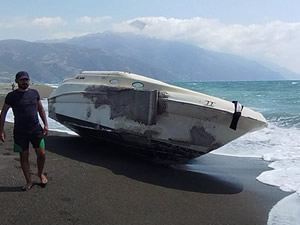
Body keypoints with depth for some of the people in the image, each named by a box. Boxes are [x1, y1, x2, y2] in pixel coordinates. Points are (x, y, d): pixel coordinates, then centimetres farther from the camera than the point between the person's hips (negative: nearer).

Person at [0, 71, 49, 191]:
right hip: (20, 131, -2)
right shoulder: (11, 96, -4)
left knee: (41, 154, 1)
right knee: (24, 156, 5)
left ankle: (40, 173, 28)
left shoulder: (34, 93, 4)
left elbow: (41, 109, 13)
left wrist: (45, 124, 6)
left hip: (36, 129, 2)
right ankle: (29, 181, 19)